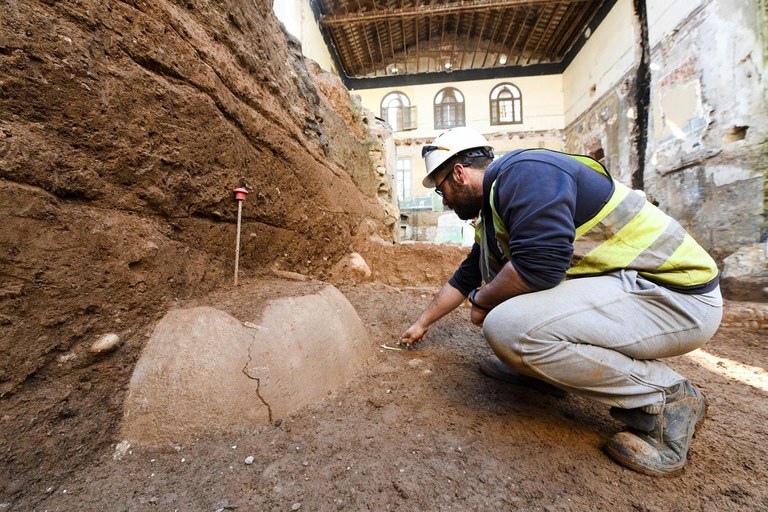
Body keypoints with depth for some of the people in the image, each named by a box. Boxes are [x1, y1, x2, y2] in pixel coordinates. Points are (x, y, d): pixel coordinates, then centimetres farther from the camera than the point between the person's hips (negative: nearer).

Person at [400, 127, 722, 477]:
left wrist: (482, 300, -10)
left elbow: (538, 265, -31)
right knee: (493, 256, 8)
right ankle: (539, 367, 12)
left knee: (507, 328, -29)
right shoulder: (492, 209, 11)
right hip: (614, 284, 9)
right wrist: (422, 324, 29)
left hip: (680, 296, -9)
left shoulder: (522, 171, -18)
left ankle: (666, 396, -6)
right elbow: (465, 278, 20)